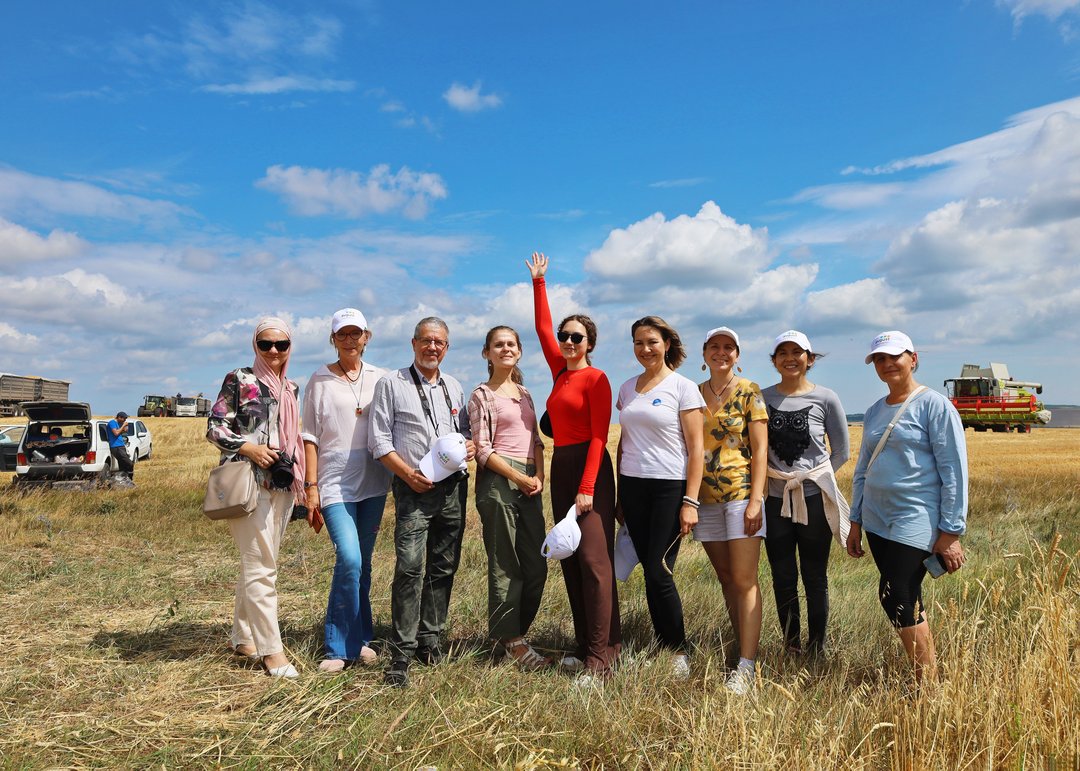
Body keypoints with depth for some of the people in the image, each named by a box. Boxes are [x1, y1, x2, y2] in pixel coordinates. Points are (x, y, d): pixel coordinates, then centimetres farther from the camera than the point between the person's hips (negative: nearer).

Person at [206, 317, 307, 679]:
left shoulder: (290, 389, 15)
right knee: (261, 567, -8)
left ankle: (242, 637, 26)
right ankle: (271, 649, -1)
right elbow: (214, 427, -5)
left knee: (257, 565, 14)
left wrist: (301, 483, 16)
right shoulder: (239, 380, -2)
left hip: (282, 484, 7)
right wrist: (248, 448, -19)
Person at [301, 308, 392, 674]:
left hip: (373, 482, 3)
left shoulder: (381, 378, 9)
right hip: (335, 482, -3)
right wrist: (311, 486, -5)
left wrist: (396, 478, 6)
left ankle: (358, 639, 24)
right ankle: (340, 647, 1)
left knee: (362, 562, 10)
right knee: (349, 559, -15)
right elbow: (310, 436, 1)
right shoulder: (320, 380, 3)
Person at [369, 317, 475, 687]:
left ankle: (429, 639, 22)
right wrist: (409, 474, -13)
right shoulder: (391, 384, 1)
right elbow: (378, 440, -3)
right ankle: (400, 655, -5)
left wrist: (471, 445, -1)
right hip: (414, 488, -5)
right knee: (409, 568, -13)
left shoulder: (454, 387, 15)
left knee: (443, 568, 9)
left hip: (453, 487, 5)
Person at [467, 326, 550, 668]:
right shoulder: (481, 395, -2)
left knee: (536, 566, 8)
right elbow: (483, 450, -7)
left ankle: (514, 631, 24)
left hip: (530, 482, 7)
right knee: (505, 566, -1)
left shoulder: (524, 392, 17)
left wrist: (539, 476, -1)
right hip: (498, 481, -7)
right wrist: (520, 479, -12)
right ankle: (512, 641, 12)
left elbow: (536, 440, 16)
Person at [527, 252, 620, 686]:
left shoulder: (595, 378, -7)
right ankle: (584, 645, 18)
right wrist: (538, 282, 25)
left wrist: (587, 487, -20)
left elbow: (598, 436, -13)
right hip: (560, 468, 8)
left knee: (594, 559, -12)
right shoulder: (560, 372, 14)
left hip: (589, 469, -8)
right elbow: (542, 328, 23)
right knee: (570, 560, 9)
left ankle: (601, 658, -9)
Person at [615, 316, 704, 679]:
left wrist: (690, 501, -13)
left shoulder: (683, 387, -4)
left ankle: (678, 652, 12)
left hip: (669, 487, -5)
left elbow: (696, 448, -7)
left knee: (659, 572, -6)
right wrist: (618, 493, 13)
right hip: (633, 487, 5)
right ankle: (662, 648, 20)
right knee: (650, 571, 8)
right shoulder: (627, 388, 12)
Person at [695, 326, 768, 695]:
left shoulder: (749, 392, -2)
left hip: (742, 493, -4)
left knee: (744, 579, -5)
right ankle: (743, 646, 23)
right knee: (726, 578, 11)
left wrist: (756, 499, -13)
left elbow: (760, 449, -6)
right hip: (706, 498, 5)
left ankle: (747, 667, -2)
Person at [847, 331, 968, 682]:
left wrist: (951, 532, -12)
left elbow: (954, 471, -9)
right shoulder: (875, 411, 14)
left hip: (916, 521, -6)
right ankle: (928, 669, 20)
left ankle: (928, 684, 2)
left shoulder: (934, 405, -6)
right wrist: (856, 522, 16)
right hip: (877, 522, 7)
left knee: (896, 598, -11)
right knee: (908, 602, 9)